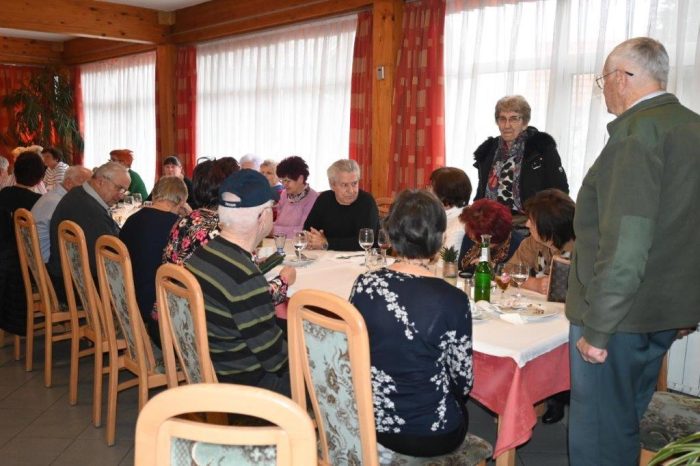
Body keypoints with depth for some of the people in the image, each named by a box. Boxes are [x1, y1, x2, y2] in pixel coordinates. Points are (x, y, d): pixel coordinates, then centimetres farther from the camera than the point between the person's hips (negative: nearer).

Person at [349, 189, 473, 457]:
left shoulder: (364, 285, -11)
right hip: (430, 434, -3)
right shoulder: (452, 300, -22)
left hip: (370, 423, 4)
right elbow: (463, 381, -10)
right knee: (459, 407, 30)